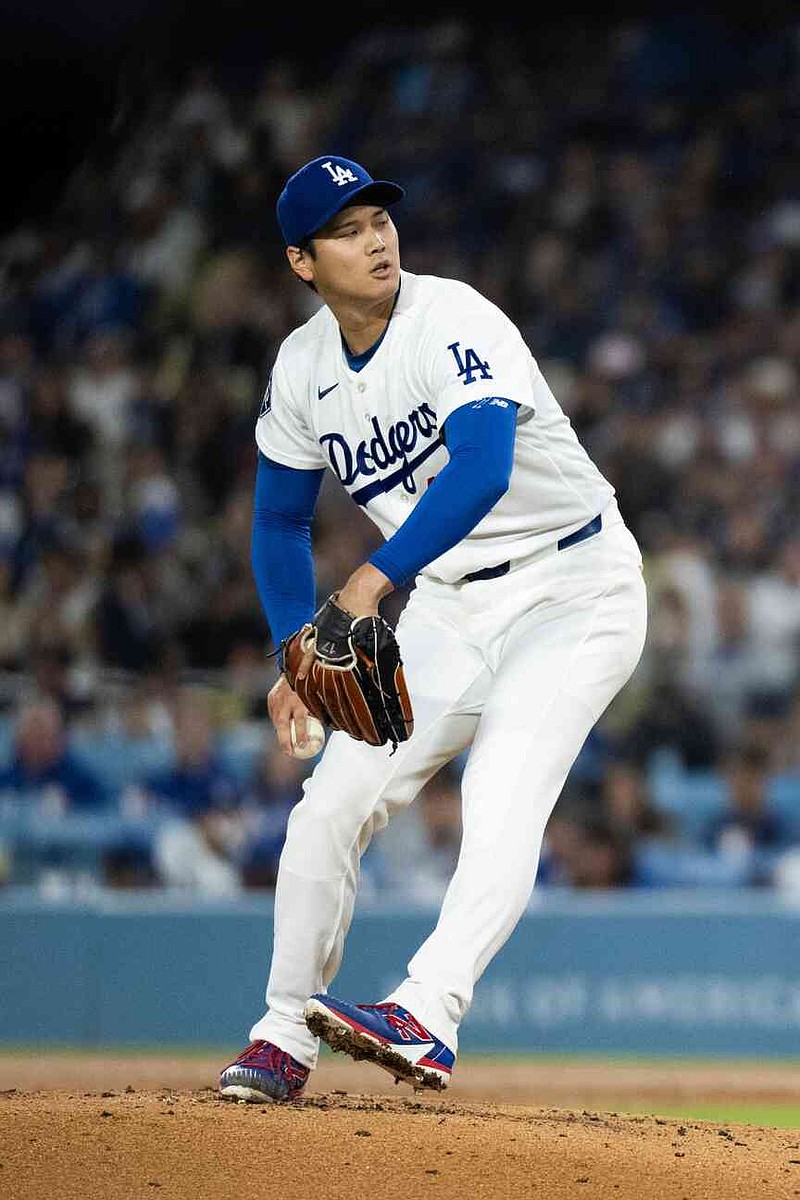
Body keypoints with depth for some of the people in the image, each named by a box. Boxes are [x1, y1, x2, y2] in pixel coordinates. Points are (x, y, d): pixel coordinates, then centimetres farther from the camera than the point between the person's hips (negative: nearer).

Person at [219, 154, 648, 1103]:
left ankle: (427, 1020, -39)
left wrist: (373, 580, -48)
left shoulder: (455, 322, -21)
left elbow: (483, 470, -38)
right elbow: (281, 520, 14)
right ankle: (284, 1036, 12)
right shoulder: (302, 367, 0)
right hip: (447, 608, 6)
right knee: (331, 806, -2)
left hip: (573, 594, -6)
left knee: (500, 809, -27)